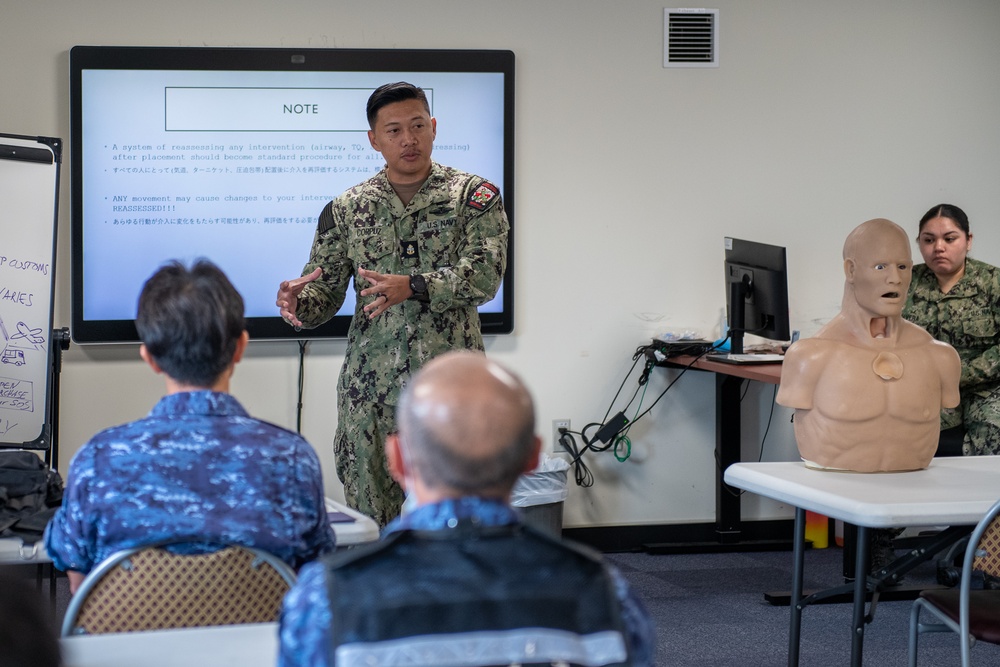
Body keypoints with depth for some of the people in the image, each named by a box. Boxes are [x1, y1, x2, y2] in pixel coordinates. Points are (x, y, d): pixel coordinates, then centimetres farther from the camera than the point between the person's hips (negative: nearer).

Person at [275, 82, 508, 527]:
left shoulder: (475, 195, 1)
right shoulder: (345, 210, 8)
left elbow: (485, 273, -13)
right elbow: (325, 292, 7)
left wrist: (413, 286, -28)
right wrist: (297, 302, -17)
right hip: (369, 388, 2)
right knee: (369, 524, 5)